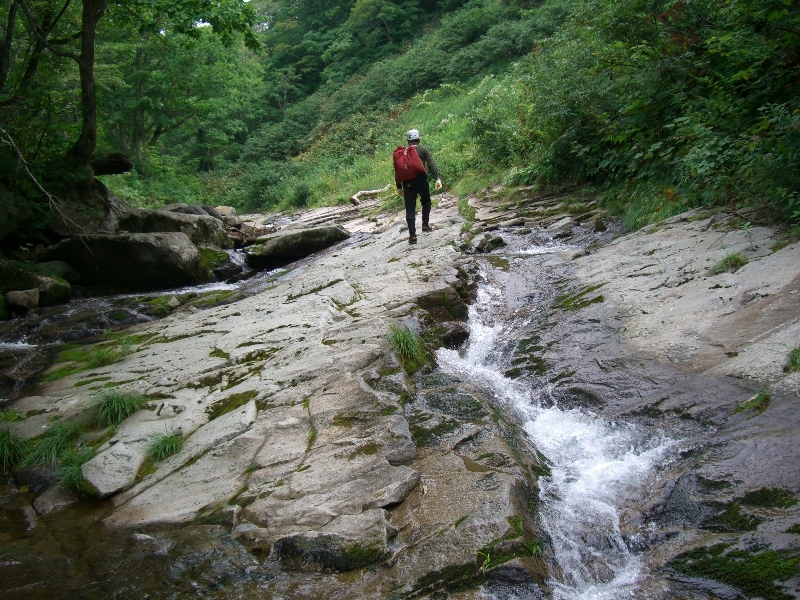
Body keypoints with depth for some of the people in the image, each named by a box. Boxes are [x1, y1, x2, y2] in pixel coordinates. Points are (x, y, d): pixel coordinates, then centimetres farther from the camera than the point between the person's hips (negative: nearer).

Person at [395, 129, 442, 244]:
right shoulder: (423, 150, 5)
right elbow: (431, 165, -8)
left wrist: (399, 187, 15)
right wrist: (437, 179, -14)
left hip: (407, 183, 1)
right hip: (421, 180, -1)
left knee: (410, 209, 2)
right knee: (426, 201, 25)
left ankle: (412, 235, -3)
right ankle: (425, 224, 19)